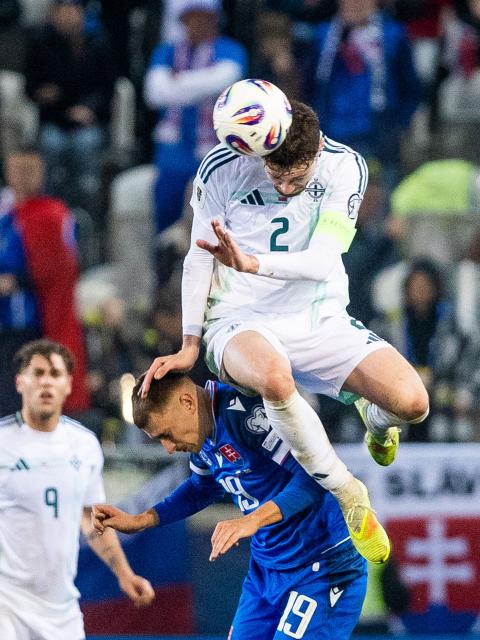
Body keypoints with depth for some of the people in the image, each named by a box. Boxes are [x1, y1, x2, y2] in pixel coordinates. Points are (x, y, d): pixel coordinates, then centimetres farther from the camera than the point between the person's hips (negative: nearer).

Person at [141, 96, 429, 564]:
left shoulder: (345, 167, -9)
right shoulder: (222, 169, -11)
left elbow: (322, 260, -18)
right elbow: (200, 258, 1)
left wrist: (250, 263, -34)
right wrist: (189, 347, 0)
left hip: (320, 321, 2)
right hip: (243, 323, -2)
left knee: (411, 402, -22)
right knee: (274, 378, -41)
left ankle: (374, 418, 21)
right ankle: (348, 495, -17)